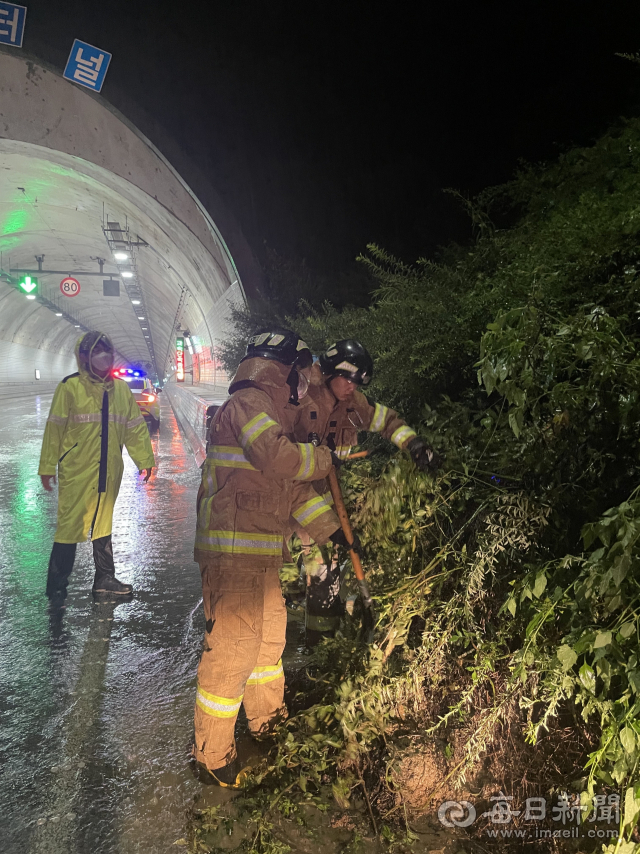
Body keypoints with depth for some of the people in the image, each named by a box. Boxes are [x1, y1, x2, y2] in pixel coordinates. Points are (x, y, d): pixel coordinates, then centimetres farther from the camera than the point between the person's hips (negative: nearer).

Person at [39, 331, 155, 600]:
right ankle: (57, 584, 16)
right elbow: (54, 428, -6)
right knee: (70, 526, 1)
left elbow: (135, 427, 13)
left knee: (103, 525, 15)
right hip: (76, 472, -5)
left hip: (108, 472, 5)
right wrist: (47, 466, -7)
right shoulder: (71, 387, -7)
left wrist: (145, 459, 12)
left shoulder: (121, 389, 9)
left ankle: (105, 578, 27)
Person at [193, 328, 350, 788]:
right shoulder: (248, 402, -12)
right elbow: (278, 458, -29)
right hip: (234, 550, -11)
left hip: (261, 552, 11)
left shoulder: (270, 412, 21)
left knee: (269, 633, 23)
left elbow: (293, 487, 21)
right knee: (234, 646, -3)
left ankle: (268, 721, 43)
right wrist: (325, 457, -11)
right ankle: (213, 755, 14)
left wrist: (335, 530, 16)